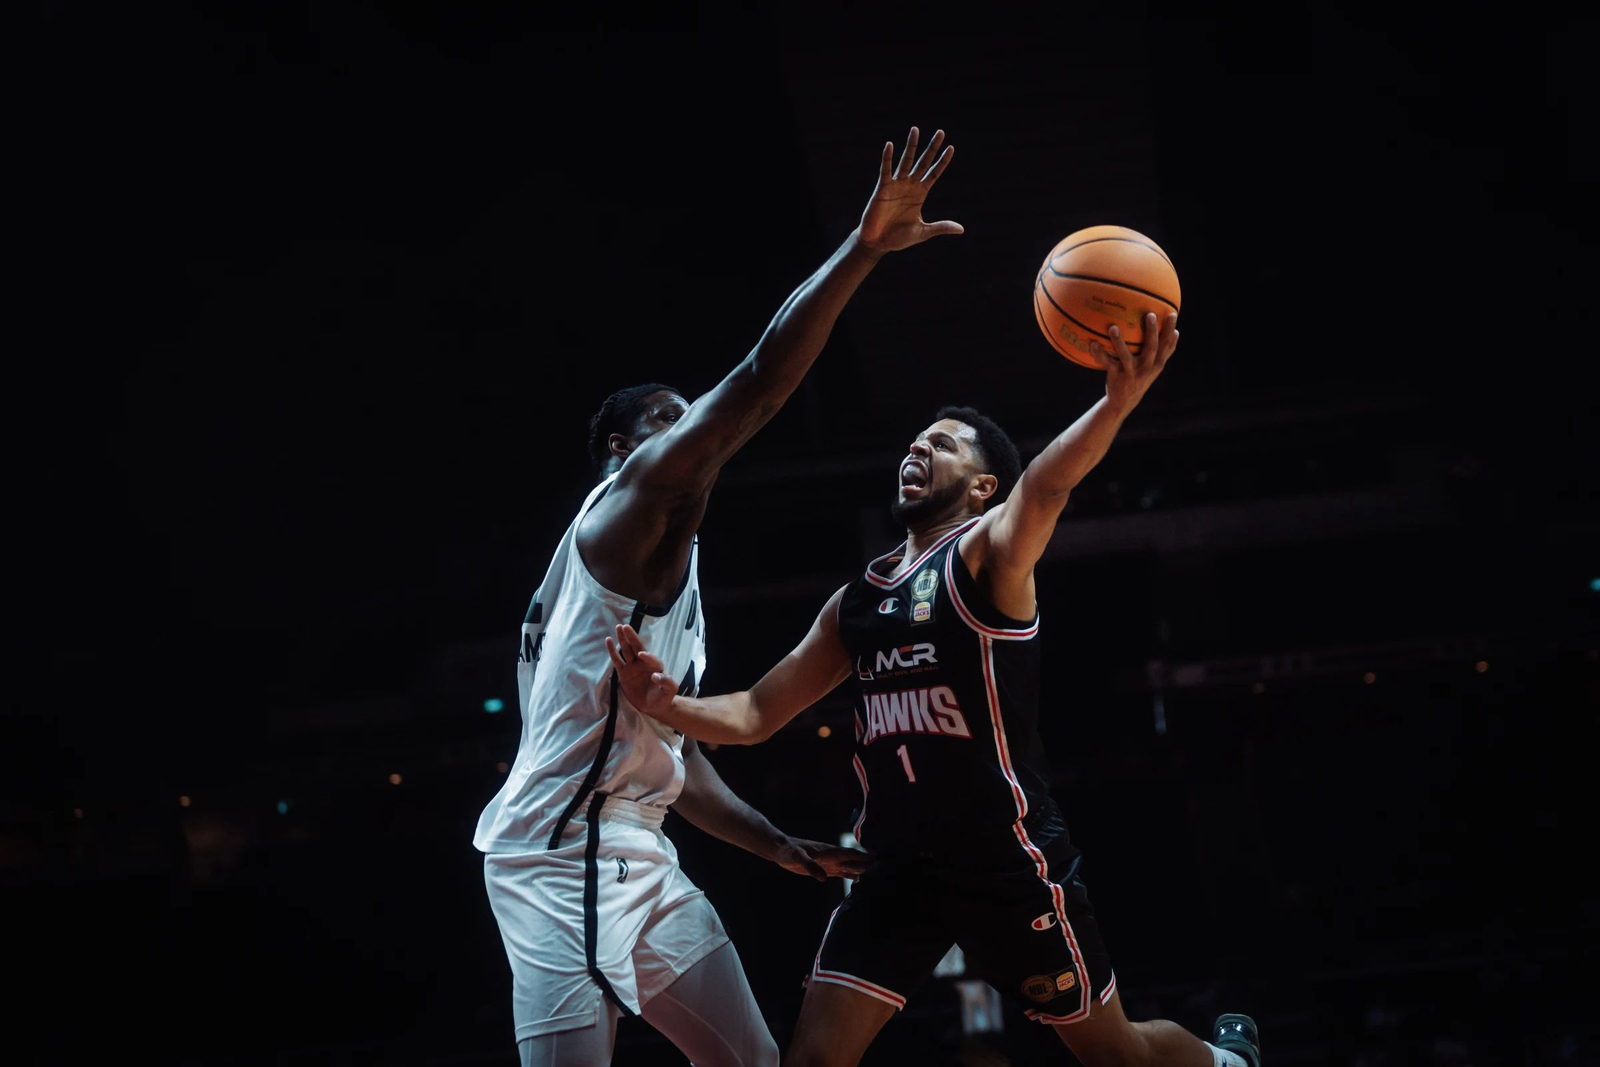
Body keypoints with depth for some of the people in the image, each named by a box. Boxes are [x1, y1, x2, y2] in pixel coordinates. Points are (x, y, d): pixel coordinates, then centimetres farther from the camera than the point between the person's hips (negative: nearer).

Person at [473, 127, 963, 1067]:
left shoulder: (675, 563, 25)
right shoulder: (634, 498, -4)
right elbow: (760, 382, -18)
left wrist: (782, 847, 25)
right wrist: (866, 245, -20)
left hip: (635, 857, 11)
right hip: (564, 854, -11)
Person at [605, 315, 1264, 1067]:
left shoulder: (990, 553, -9)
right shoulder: (855, 602, 10)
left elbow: (1045, 486, -32)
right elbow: (755, 715, 12)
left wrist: (1117, 402, -53)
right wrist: (668, 705, -10)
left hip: (1010, 861, -5)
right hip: (899, 869, 5)